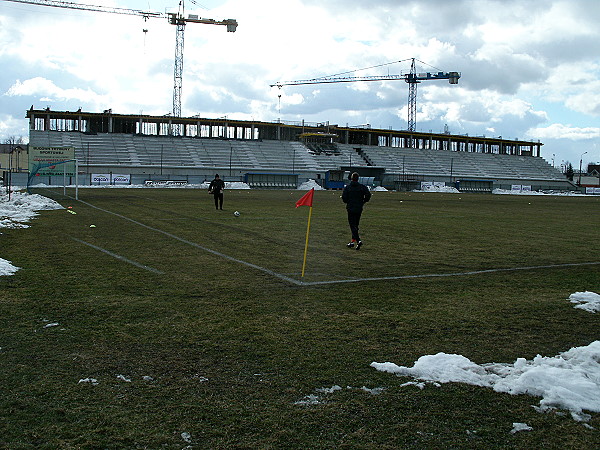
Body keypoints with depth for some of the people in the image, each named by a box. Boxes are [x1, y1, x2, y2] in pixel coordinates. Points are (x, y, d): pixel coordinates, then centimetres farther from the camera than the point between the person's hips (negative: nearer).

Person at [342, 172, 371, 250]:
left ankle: (358, 240, -22)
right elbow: (368, 194, -9)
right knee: (356, 225, 15)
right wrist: (363, 202, 6)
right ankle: (353, 241, 18)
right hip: (359, 208, 3)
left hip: (350, 208, -3)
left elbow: (344, 197, -9)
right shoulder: (362, 187, 1)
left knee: (352, 225, -4)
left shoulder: (347, 187, -3)